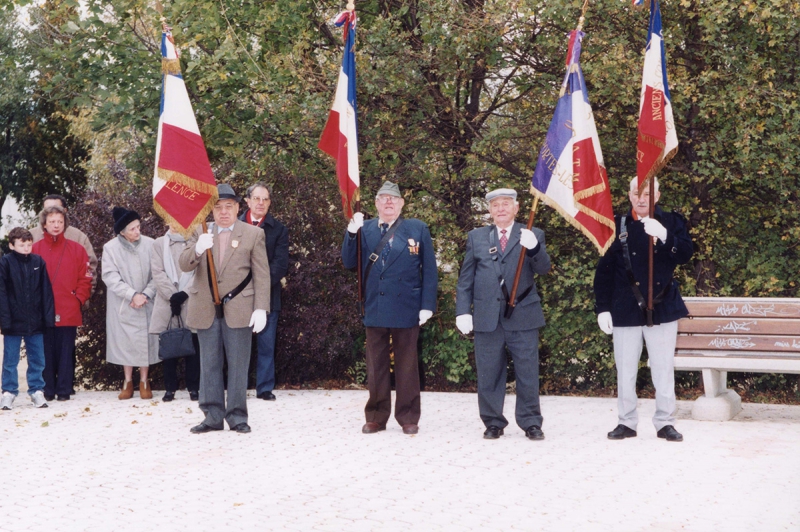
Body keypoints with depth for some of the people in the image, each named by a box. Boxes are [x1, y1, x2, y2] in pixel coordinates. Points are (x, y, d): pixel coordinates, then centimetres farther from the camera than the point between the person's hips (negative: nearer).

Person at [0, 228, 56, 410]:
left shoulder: (39, 262, 2)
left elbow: (46, 291, 5)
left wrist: (49, 317, 0)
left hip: (35, 321, 3)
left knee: (37, 359, 10)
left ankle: (37, 391, 21)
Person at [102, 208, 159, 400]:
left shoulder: (149, 244, -6)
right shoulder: (110, 247, -7)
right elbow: (110, 277, -10)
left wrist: (145, 294, -14)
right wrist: (132, 294, -15)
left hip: (146, 304, 0)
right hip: (122, 305, 0)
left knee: (145, 340, 4)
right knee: (124, 341, 5)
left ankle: (144, 381, 16)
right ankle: (128, 381, 19)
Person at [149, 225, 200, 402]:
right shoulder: (159, 243, 10)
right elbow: (157, 273, 2)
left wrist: (184, 293, -11)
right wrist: (172, 296, -9)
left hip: (191, 303, -1)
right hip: (167, 304, 1)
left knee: (193, 346, 1)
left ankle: (193, 387, 8)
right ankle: (170, 388, 10)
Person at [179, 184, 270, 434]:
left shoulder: (253, 234, 3)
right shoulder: (200, 233, 9)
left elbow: (261, 275, 0)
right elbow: (184, 265, -1)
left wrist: (261, 309, -8)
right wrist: (197, 248, -23)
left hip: (238, 310, -2)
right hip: (206, 310, 2)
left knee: (238, 364, 2)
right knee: (209, 365, 7)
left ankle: (237, 416, 10)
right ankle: (213, 415, 14)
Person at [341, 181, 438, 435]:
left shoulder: (418, 229, 3)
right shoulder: (365, 229, 8)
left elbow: (429, 270, 1)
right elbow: (349, 262, 2)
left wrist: (427, 305, -6)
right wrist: (351, 233, -13)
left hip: (406, 309, -2)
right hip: (375, 308, 2)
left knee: (406, 365, 6)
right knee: (376, 366, 8)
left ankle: (408, 417, 14)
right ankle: (376, 417, 16)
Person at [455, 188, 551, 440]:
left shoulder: (532, 236, 7)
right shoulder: (476, 237, 12)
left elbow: (543, 268, -6)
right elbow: (465, 278, 11)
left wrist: (534, 248, -26)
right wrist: (463, 311, 2)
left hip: (523, 316, -1)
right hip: (487, 319, 2)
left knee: (528, 374, 1)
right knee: (489, 375, 6)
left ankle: (531, 423, 11)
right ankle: (493, 423, 16)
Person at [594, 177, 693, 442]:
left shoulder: (671, 222, 6)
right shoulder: (617, 225, 5)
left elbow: (685, 254, -9)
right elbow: (604, 270, 5)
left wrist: (664, 236, -26)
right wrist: (602, 308, -1)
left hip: (662, 308, 0)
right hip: (625, 309, 1)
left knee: (664, 370, 2)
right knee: (625, 370, 5)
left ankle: (665, 422, 12)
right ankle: (627, 422, 15)